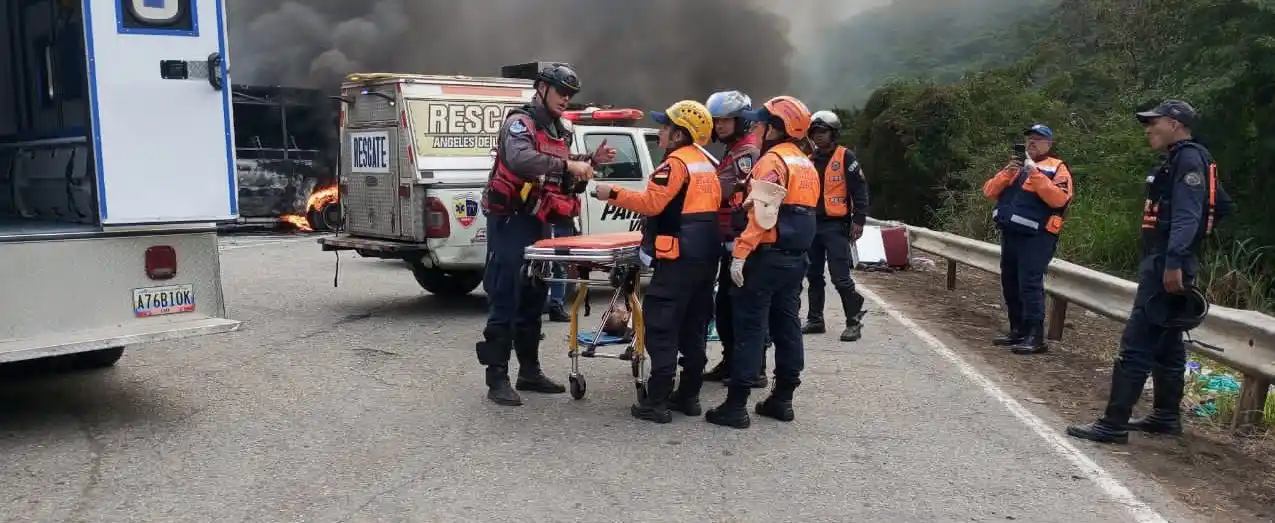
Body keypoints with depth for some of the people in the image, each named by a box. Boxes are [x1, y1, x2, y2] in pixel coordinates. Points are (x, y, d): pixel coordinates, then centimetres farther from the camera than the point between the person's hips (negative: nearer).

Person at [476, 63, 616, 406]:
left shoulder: (559, 133, 18)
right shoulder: (519, 123, -9)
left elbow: (566, 183, 21)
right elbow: (520, 160, -31)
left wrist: (590, 162, 7)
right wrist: (567, 164, -34)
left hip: (538, 224, 9)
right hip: (510, 222, -9)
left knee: (534, 300, 13)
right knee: (505, 300, -8)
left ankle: (529, 371, 22)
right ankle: (497, 378, -4)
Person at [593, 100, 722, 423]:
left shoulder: (676, 163, -11)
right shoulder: (709, 165, 17)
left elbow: (651, 203, -18)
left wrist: (613, 194, -11)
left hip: (679, 259, -9)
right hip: (706, 257, 9)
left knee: (661, 328, -5)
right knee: (693, 327, 13)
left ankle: (657, 402, -4)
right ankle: (689, 396, 19)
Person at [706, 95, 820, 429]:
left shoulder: (773, 161, -13)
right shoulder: (806, 164, 17)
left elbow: (762, 213, -22)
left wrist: (740, 252, -22)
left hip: (767, 256, -9)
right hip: (796, 257, 9)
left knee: (750, 328, -5)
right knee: (787, 325, 12)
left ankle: (736, 405, -3)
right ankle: (782, 399, 19)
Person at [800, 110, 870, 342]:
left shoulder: (845, 157, -4)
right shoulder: (809, 160, 15)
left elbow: (860, 190, -7)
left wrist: (858, 221, -13)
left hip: (836, 227, -7)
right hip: (812, 225, 7)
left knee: (840, 278, -8)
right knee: (814, 276, 12)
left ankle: (854, 321, 2)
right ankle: (815, 320, 21)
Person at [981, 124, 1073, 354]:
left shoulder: (1057, 168, 0)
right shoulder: (1016, 166, 20)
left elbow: (1059, 199, -17)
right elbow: (989, 192, 9)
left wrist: (1034, 172, -20)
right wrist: (1007, 172, -7)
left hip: (1036, 237, -7)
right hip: (1010, 234, 7)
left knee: (1030, 284, -13)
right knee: (1010, 283, 11)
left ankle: (1036, 337, -10)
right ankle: (1018, 331, 21)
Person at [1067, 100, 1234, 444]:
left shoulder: (1189, 158, -11)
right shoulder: (1180, 160, 19)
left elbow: (1187, 215, -23)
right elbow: (1223, 205, 28)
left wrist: (1174, 262, -31)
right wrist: (1193, 242, 24)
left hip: (1166, 267, -11)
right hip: (1164, 264, 11)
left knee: (1135, 346, -12)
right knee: (1166, 345, 16)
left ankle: (1113, 425, -12)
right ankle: (1166, 416, 26)